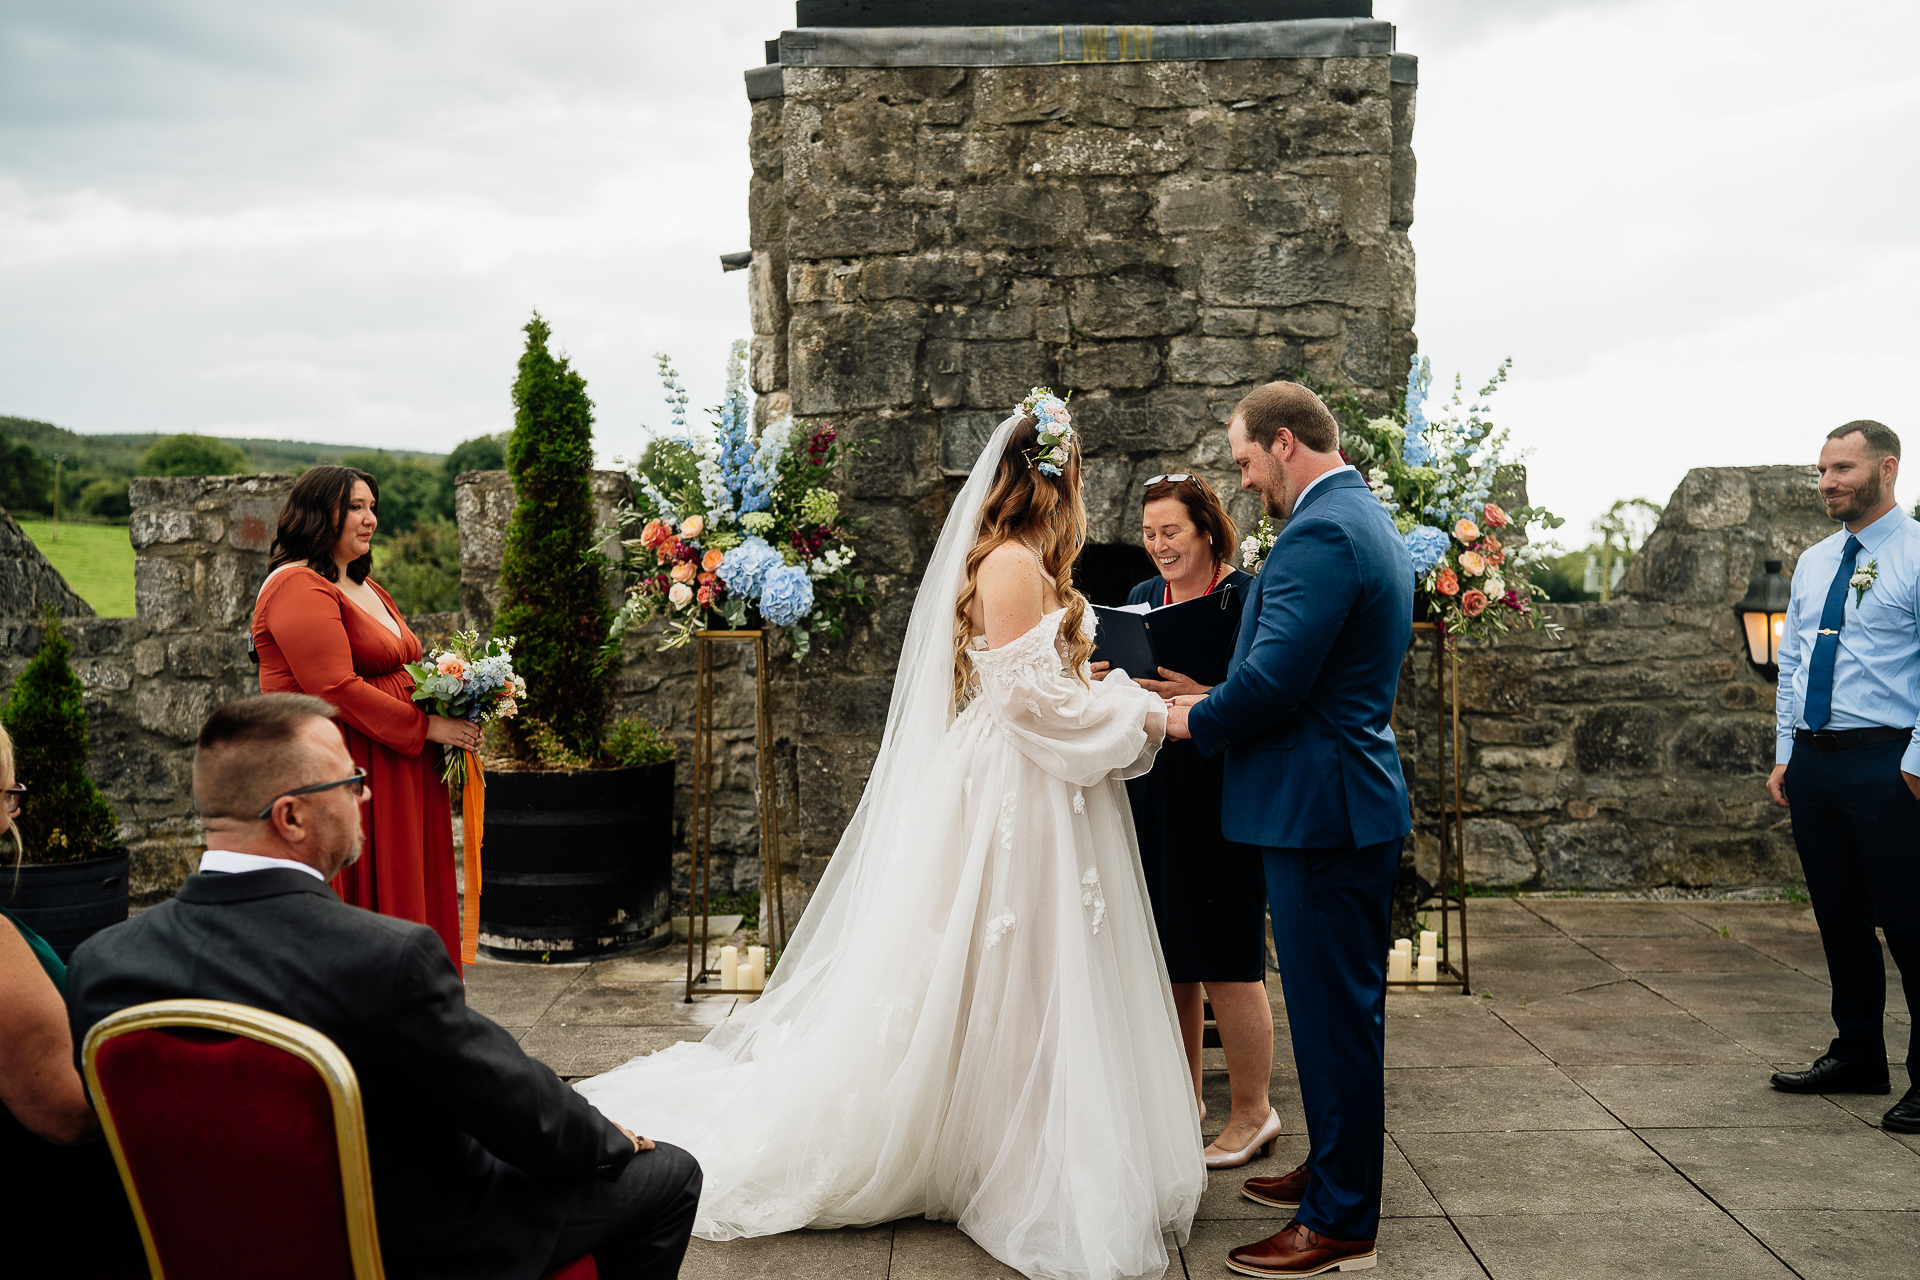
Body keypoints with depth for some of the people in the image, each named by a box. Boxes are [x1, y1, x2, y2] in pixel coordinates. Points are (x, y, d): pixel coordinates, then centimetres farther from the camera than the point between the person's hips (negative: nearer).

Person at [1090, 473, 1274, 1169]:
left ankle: (1252, 1113, 14)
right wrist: (1103, 680, -3)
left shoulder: (1247, 597, -7)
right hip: (1149, 793, 6)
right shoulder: (1142, 597, 13)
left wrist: (1202, 698, -25)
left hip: (1220, 795, -6)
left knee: (1225, 960, -1)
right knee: (1167, 956, 12)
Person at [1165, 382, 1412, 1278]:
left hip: (1320, 809, -11)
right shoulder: (1369, 523, 16)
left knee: (1333, 1013, -2)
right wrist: (1223, 703, 15)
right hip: (1355, 803, 11)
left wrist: (1197, 720, -6)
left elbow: (1273, 679, -24)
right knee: (1345, 1008, 20)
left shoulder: (1320, 535, -19)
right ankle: (1335, 1173, 34)